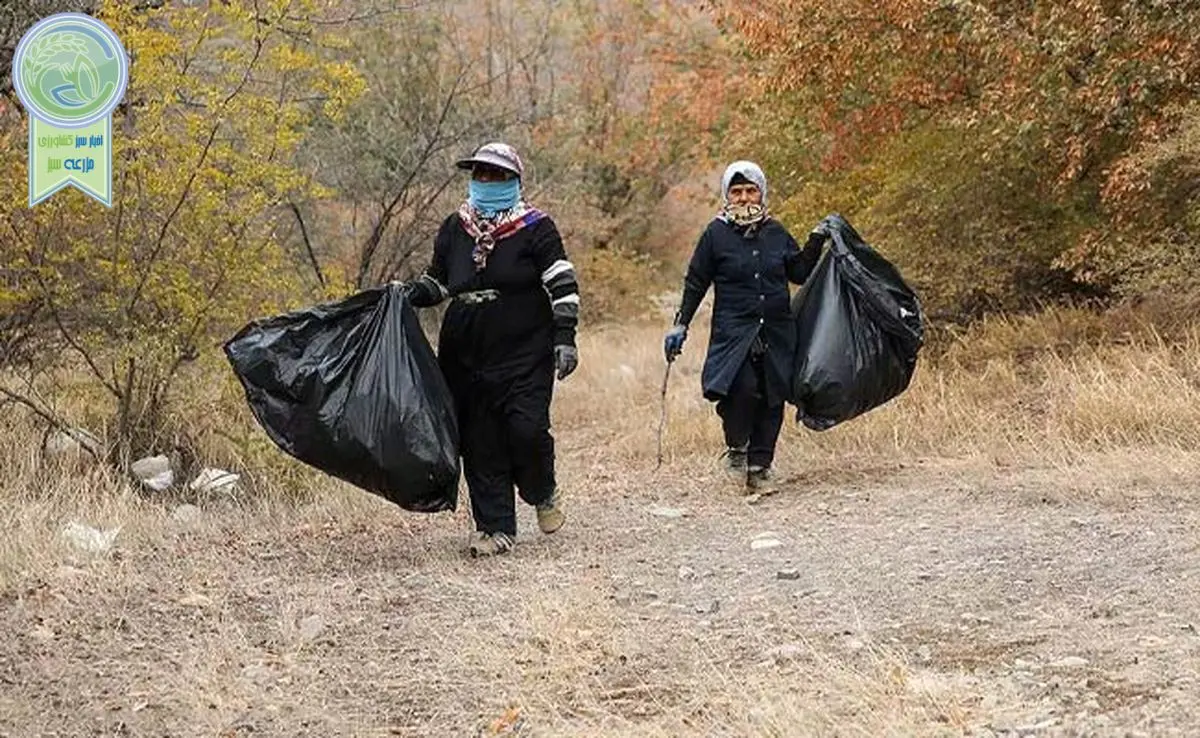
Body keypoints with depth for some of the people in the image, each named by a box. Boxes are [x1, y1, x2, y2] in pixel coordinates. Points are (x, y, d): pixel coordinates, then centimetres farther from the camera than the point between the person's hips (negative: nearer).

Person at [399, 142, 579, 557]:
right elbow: (437, 280, 23)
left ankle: (544, 495, 17)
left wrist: (564, 339, -12)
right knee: (479, 442, 2)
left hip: (525, 354, -4)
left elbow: (562, 286, -4)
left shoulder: (535, 228, -2)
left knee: (526, 429, -14)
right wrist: (413, 293, 2)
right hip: (467, 358, 4)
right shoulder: (455, 228, 12)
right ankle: (495, 528, 9)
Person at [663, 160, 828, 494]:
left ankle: (759, 468, 12)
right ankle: (736, 448, -1)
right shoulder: (716, 234, 1)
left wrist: (816, 242, 7)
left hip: (776, 332, 4)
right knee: (742, 388, -24)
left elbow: (800, 273, 19)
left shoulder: (776, 232, 10)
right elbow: (696, 282, 5)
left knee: (772, 398, 2)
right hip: (733, 330, -4)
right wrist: (680, 324, -1)